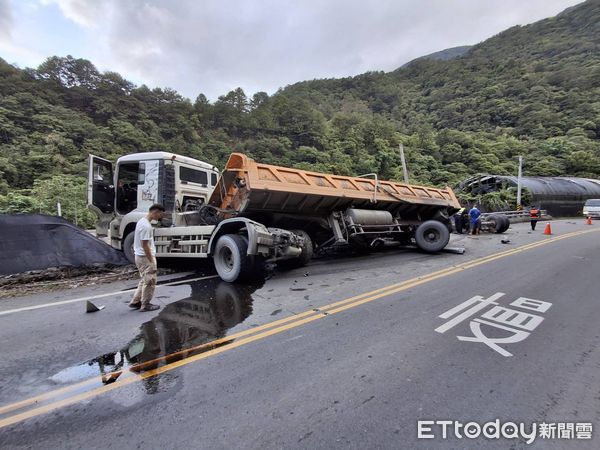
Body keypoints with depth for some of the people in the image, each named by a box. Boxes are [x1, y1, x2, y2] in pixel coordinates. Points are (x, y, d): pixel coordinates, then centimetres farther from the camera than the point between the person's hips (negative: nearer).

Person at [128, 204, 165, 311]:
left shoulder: (142, 221, 9)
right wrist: (152, 261, -18)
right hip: (145, 257, -10)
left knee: (144, 280, 20)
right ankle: (145, 305, 12)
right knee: (150, 281, 2)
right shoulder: (146, 225, -23)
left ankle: (135, 302, 27)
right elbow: (145, 245, -23)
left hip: (140, 256, 10)